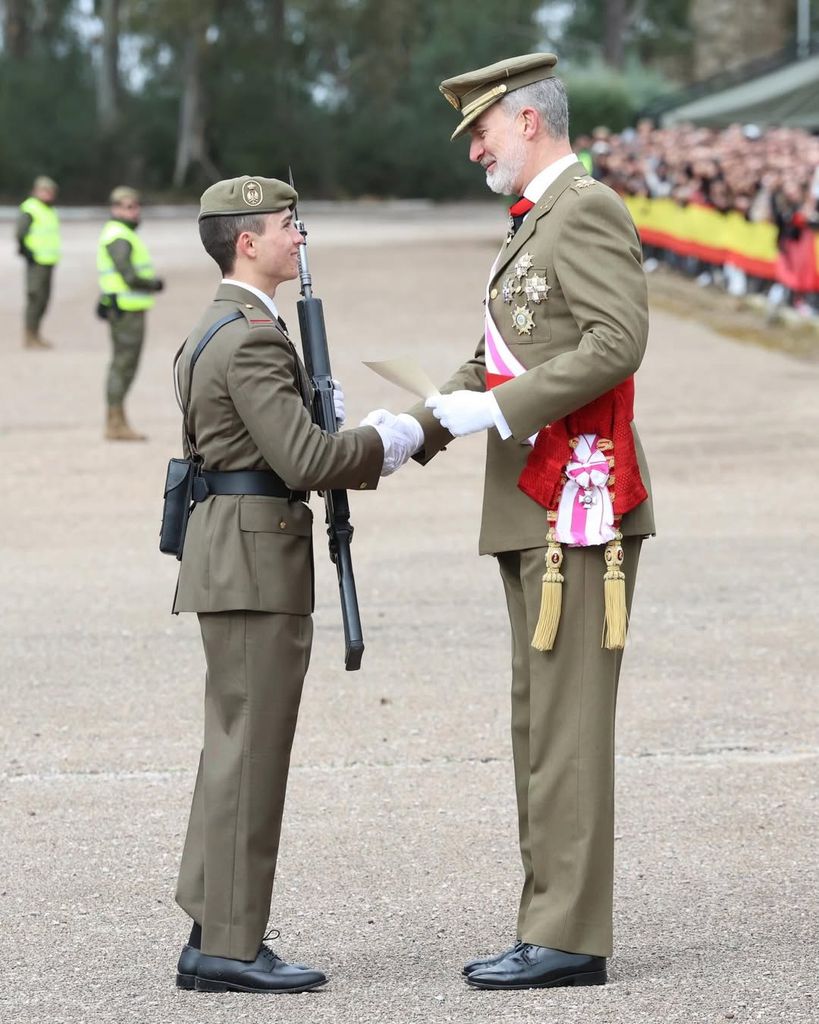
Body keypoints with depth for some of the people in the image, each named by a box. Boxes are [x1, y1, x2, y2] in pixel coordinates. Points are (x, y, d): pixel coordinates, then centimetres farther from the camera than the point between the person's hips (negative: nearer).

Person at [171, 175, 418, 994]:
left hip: (224, 549, 11)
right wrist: (382, 443, -7)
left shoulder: (213, 332, 17)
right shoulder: (253, 340, -16)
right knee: (251, 749, -7)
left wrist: (361, 453, 13)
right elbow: (303, 459, -23)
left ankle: (213, 937, 18)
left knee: (234, 746, 13)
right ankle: (230, 947, -4)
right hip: (256, 556, -11)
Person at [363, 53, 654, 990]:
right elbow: (494, 363, 21)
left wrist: (499, 409, -21)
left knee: (568, 719, -9)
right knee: (540, 721, 10)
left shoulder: (586, 210, -9)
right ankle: (554, 925, 13)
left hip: (580, 506, -10)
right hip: (533, 515, 10)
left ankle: (570, 939, -8)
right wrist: (417, 428, 5)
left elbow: (618, 341, -21)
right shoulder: (532, 226, 22)